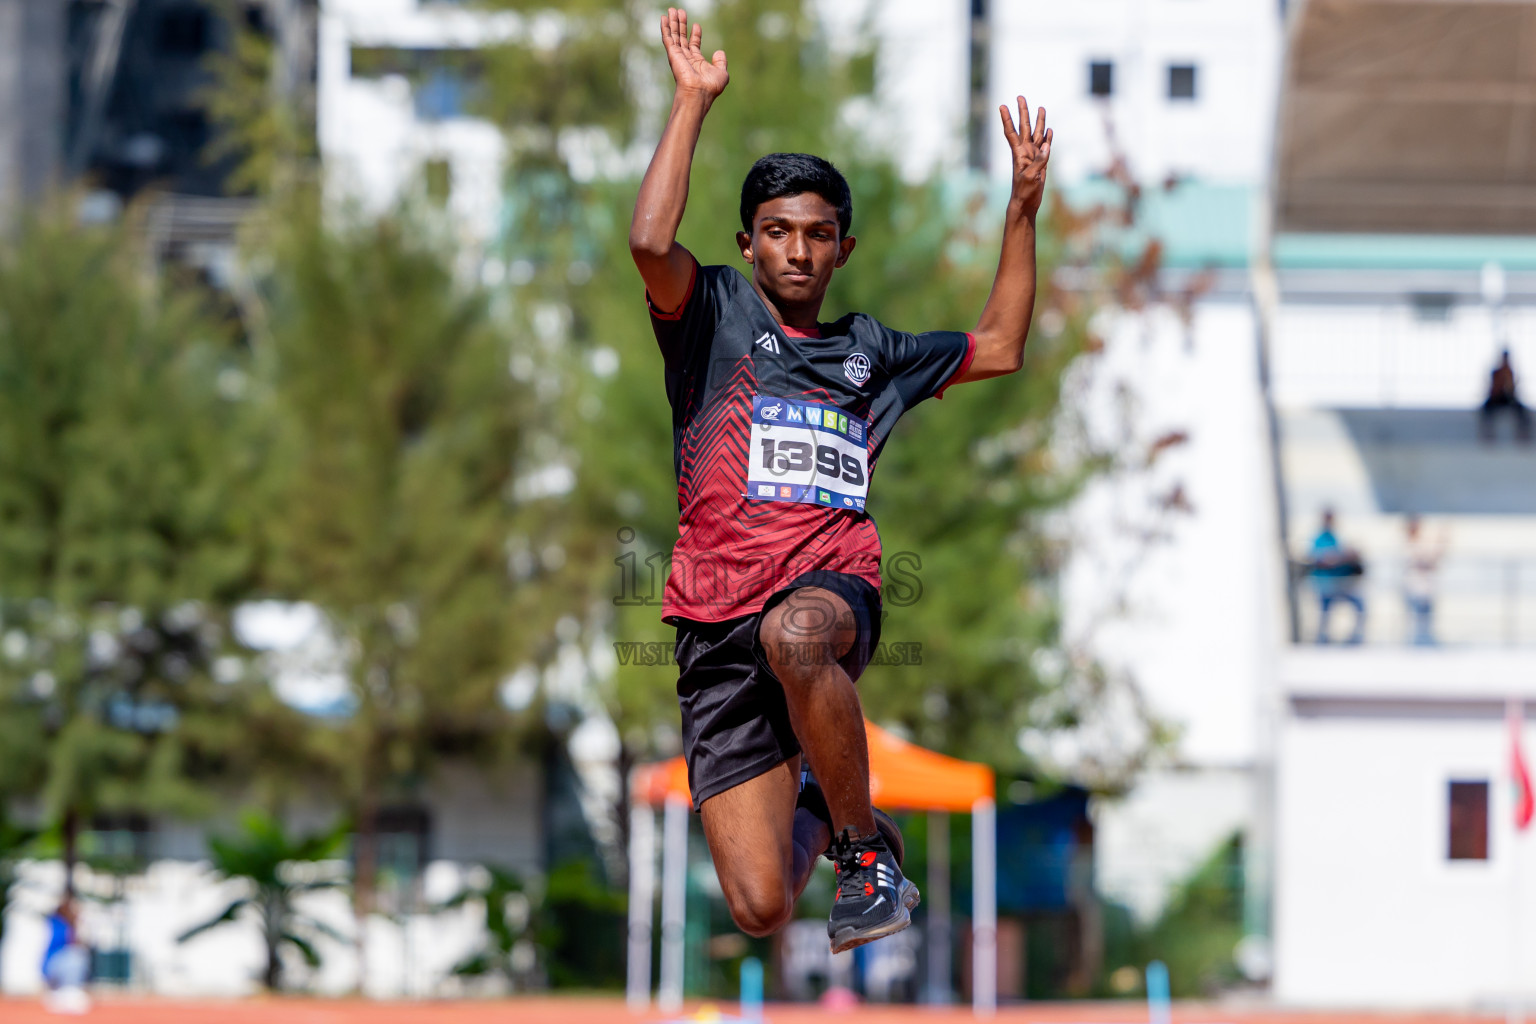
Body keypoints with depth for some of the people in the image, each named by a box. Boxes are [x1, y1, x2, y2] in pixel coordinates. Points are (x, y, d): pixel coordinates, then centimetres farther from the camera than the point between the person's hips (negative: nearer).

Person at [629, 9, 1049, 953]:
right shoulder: (715, 314, 12)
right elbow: (651, 240, -8)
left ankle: (866, 841, -20)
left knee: (794, 634, -43)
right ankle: (810, 805, 30)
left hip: (834, 591, 1)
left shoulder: (869, 350, 22)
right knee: (760, 912, -10)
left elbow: (999, 349, 32)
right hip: (720, 626, -1)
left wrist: (1024, 209, 27)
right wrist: (694, 101, -3)